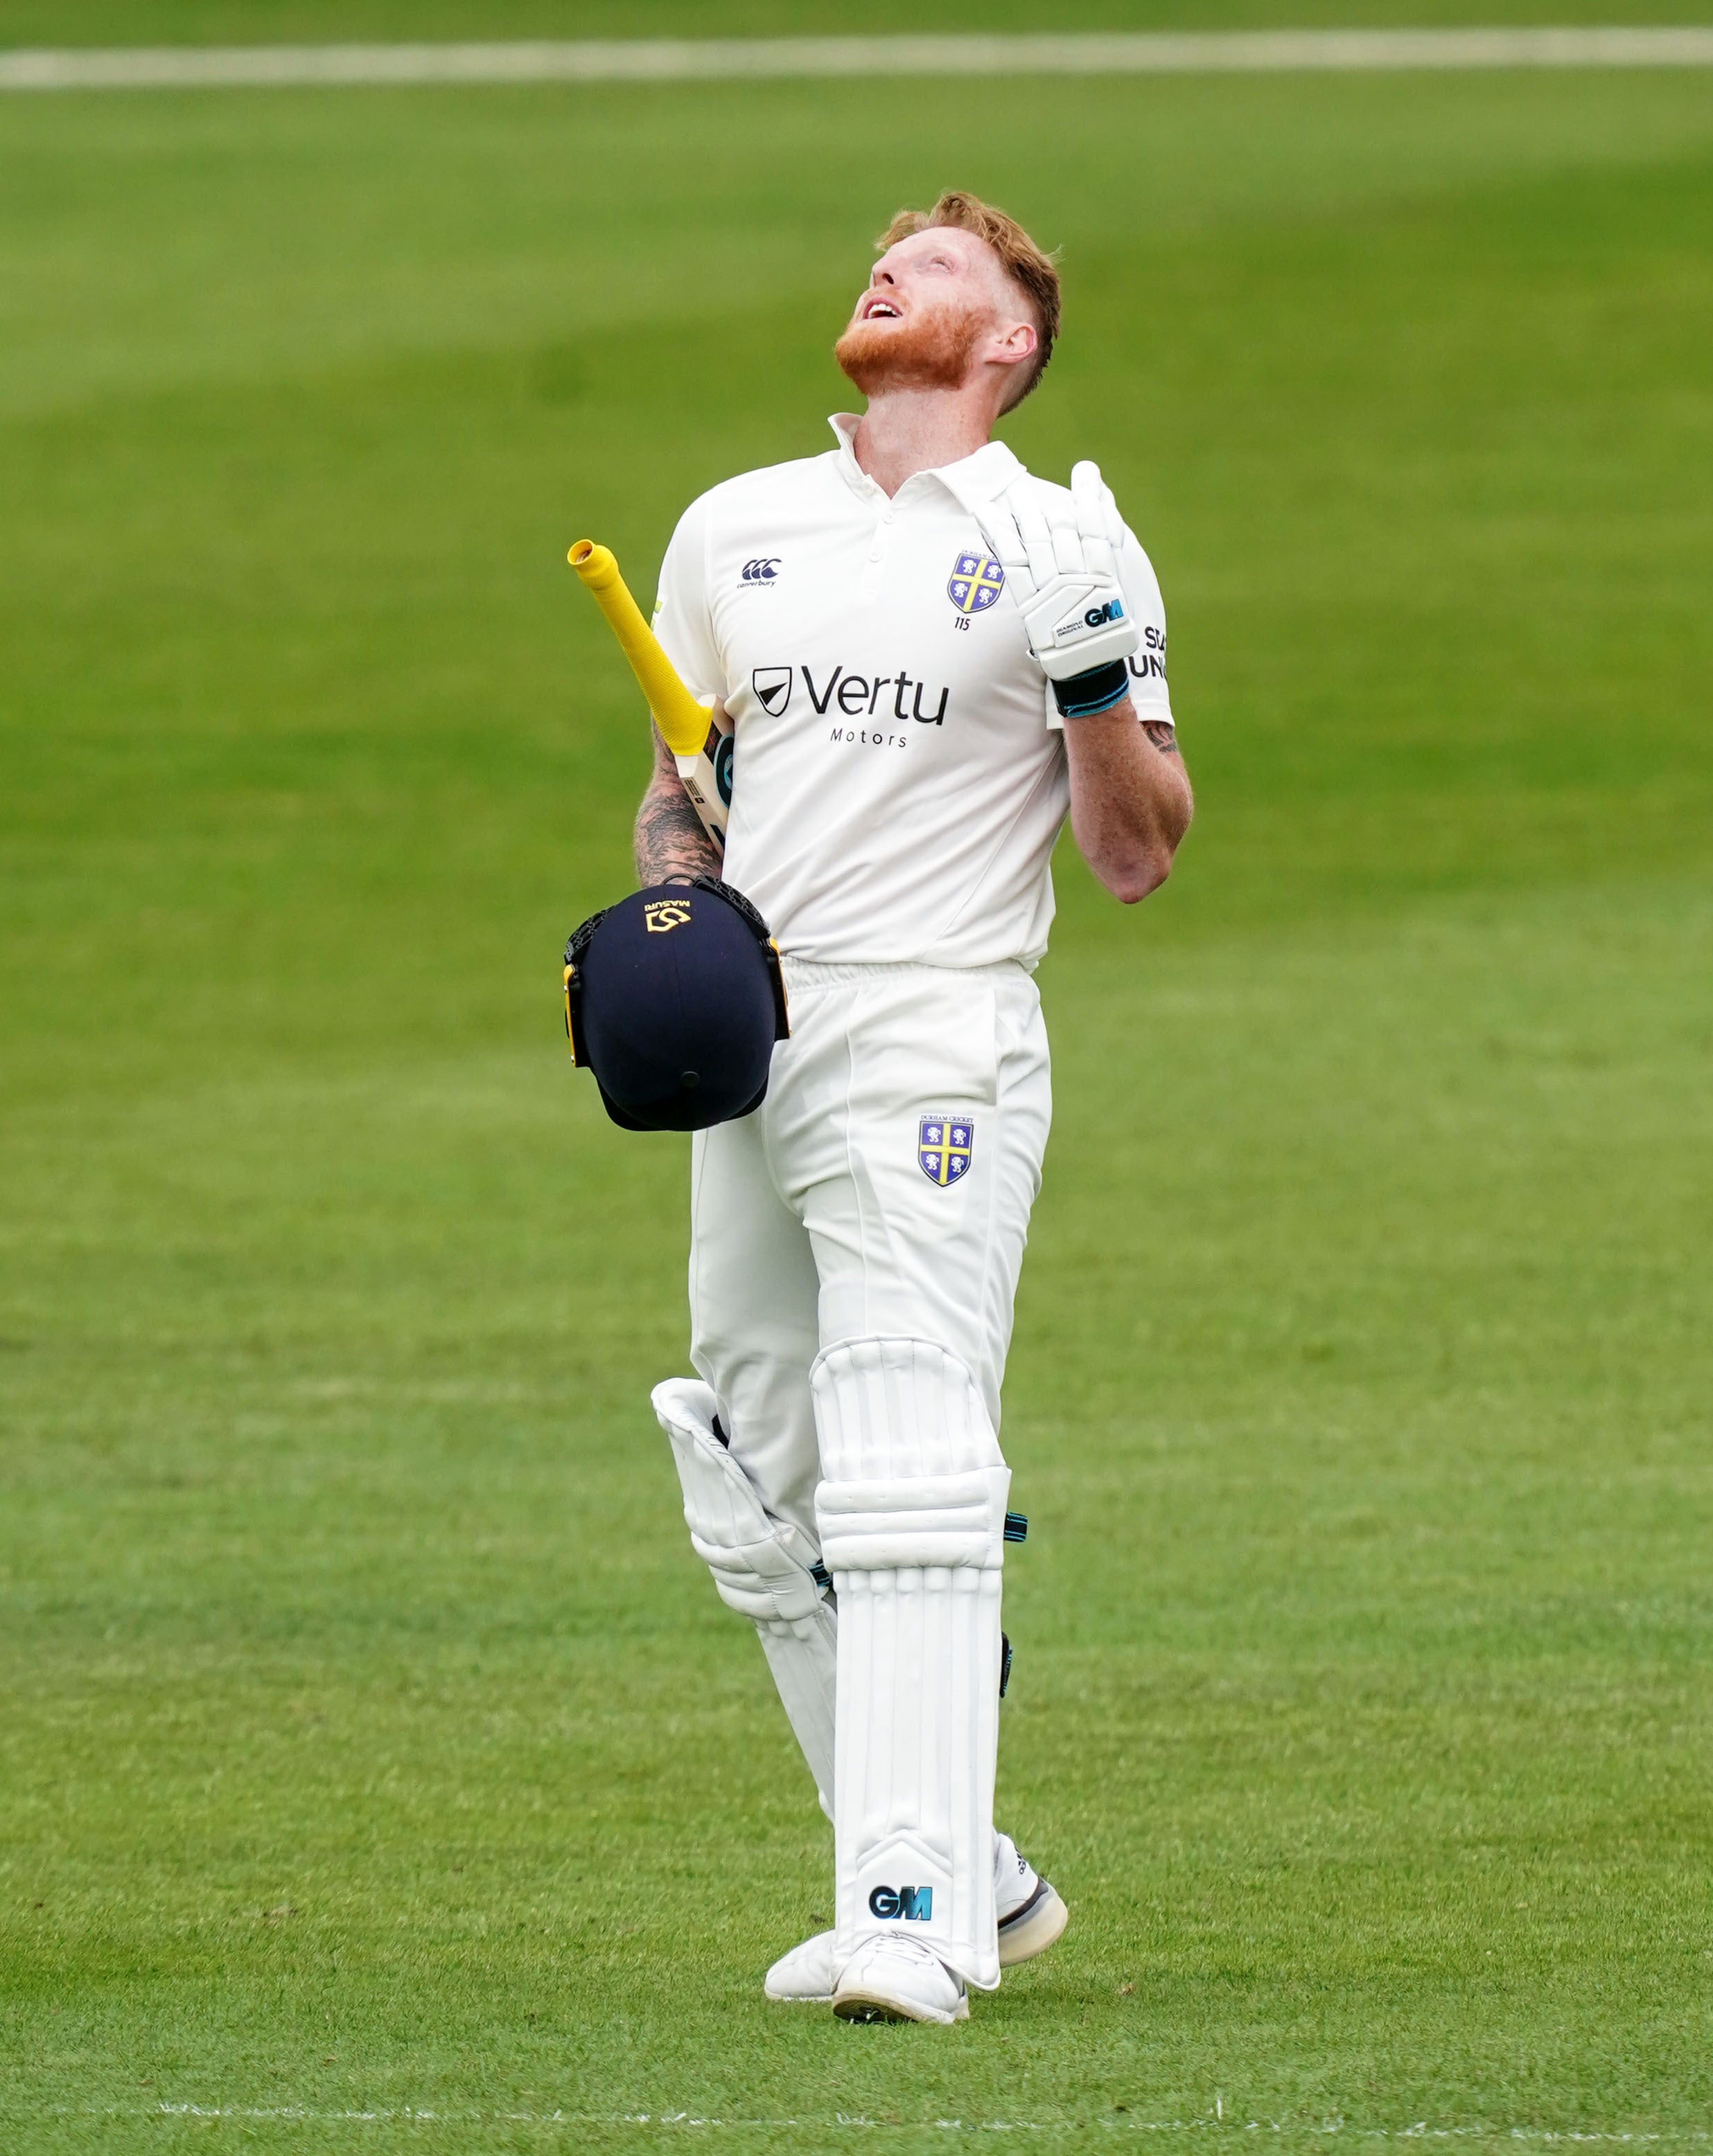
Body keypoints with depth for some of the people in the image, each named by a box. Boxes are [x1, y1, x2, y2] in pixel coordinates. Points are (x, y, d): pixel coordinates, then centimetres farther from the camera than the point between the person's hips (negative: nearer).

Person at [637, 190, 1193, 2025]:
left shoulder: (1063, 548, 1)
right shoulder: (733, 530, 16)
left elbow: (1137, 857, -1)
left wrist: (1099, 690, -18)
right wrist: (670, 912, 6)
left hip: (933, 1037, -6)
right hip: (744, 1052, 6)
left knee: (906, 1483, -17)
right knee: (761, 1510, 8)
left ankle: (919, 1914, -22)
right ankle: (972, 1876, 18)